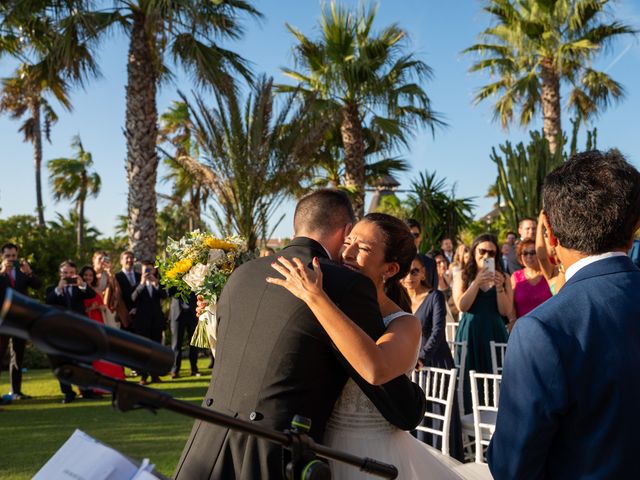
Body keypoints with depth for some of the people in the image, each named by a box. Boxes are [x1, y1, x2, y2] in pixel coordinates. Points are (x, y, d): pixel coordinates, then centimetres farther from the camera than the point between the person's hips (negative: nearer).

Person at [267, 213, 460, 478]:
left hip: (374, 454, -4)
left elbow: (376, 370, -36)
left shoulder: (404, 325, -14)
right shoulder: (331, 310, -1)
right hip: (321, 448, 4)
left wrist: (314, 296, -34)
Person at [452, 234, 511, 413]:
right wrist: (477, 282, -14)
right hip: (469, 334, -1)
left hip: (495, 334, 1)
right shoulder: (463, 276, 7)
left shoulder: (503, 277, 9)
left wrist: (499, 287, -12)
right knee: (469, 383, 0)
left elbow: (505, 311, 1)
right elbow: (461, 306, -7)